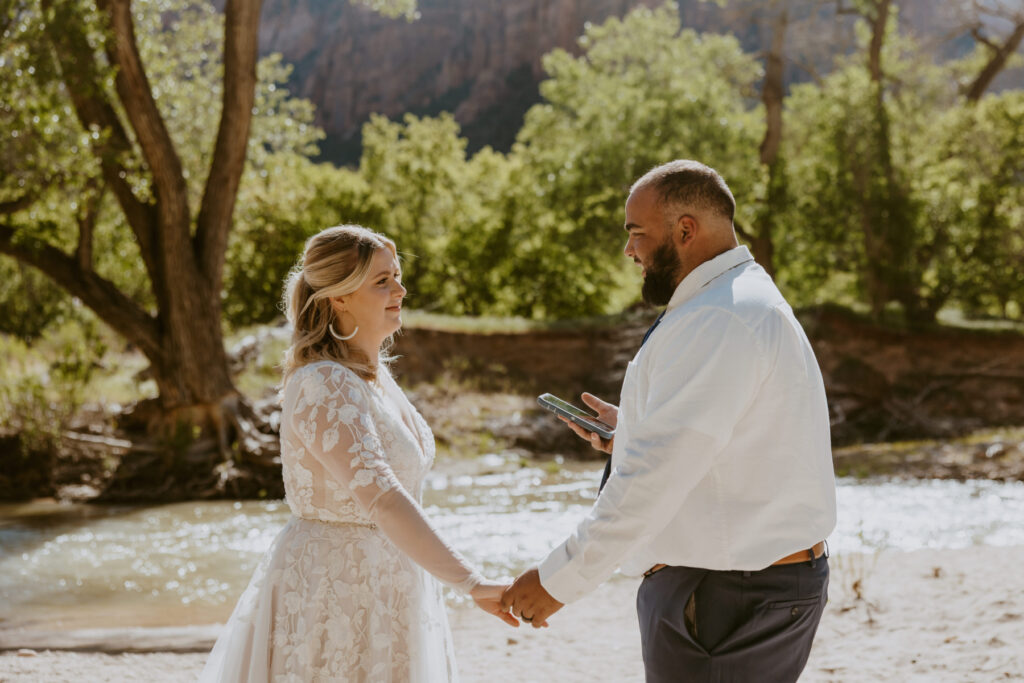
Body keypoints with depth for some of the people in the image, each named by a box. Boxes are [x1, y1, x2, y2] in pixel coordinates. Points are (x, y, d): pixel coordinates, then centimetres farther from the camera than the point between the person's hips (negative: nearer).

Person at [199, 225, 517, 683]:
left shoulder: (370, 373, 8)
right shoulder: (323, 386, -22)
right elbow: (380, 499, -34)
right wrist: (471, 584, -38)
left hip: (382, 588, 9)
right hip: (330, 591, -9)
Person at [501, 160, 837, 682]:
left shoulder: (719, 321, -21)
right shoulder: (747, 300, 15)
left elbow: (656, 477, -25)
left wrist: (561, 578, -20)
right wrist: (631, 435, 18)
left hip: (722, 601, -10)